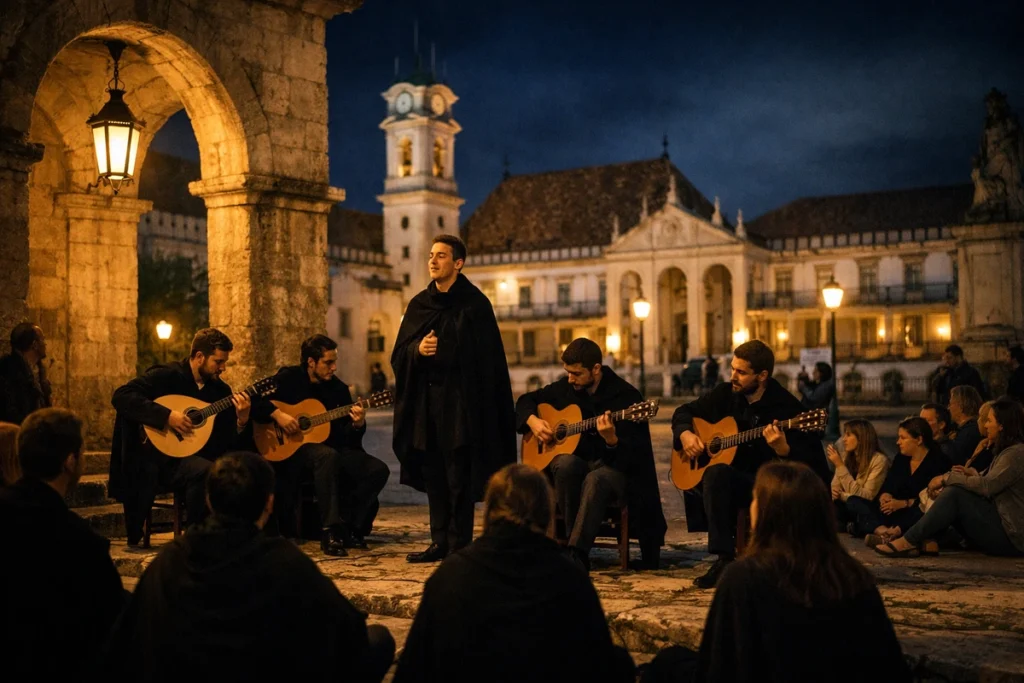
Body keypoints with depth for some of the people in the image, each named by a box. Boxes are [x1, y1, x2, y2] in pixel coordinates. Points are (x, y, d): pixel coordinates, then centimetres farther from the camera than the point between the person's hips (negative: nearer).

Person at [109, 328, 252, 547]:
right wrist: (167, 416, -26)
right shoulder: (167, 375, -7)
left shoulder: (221, 390, 8)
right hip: (160, 457, -5)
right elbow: (121, 396, -20)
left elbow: (227, 442, 5)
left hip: (195, 457, 5)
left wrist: (242, 420, -17)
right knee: (204, 471, -34)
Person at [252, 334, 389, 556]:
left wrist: (358, 425, -15)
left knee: (378, 470, -16)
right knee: (327, 455, -39)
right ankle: (330, 531, -35)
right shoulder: (287, 379, -1)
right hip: (292, 450, -5)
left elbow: (348, 438, 7)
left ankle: (348, 527, -8)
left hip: (333, 448, 5)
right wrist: (277, 414, -20)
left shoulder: (339, 388, 9)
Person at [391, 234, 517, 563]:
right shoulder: (419, 304, 12)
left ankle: (460, 546, 4)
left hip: (459, 400, -5)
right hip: (425, 398, 5)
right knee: (432, 474, 8)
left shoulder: (474, 303, -4)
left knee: (459, 477, -3)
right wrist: (417, 349, -10)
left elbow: (486, 357, -7)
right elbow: (399, 352, 11)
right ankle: (440, 541, 17)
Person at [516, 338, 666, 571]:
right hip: (579, 462, 4)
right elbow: (526, 400, 20)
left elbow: (634, 456, -15)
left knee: (596, 478, -39)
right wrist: (532, 421, -2)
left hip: (615, 469, -4)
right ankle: (572, 539, -24)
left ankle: (576, 553, -41)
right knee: (566, 463, -32)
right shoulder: (566, 387, 4)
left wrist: (612, 440, -36)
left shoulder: (626, 396, -11)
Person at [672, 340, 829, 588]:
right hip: (731, 483, 4)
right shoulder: (726, 394, 5)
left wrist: (784, 450, -34)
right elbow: (685, 411, 18)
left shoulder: (787, 406, -10)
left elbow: (813, 462, -13)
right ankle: (724, 558, -28)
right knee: (716, 473, -32)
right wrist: (685, 433, -3)